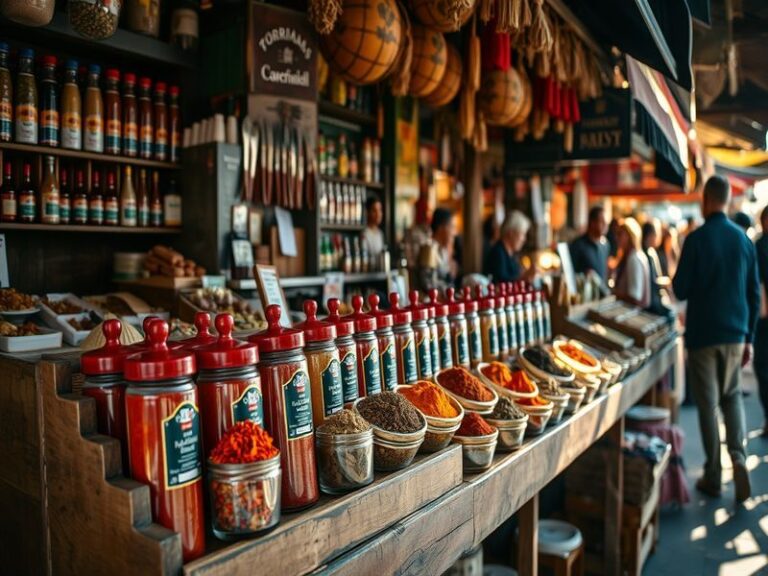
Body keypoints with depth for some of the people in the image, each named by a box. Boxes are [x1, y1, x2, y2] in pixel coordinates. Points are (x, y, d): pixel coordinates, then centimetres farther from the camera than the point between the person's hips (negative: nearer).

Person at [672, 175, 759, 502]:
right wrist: (749, 337, 14)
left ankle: (713, 478, 13)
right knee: (732, 397, 19)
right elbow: (754, 294, 6)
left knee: (708, 405, 5)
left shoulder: (697, 239, -12)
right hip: (736, 334, 4)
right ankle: (739, 457, 1)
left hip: (703, 334, -4)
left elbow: (680, 291, -9)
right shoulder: (744, 239, 2)